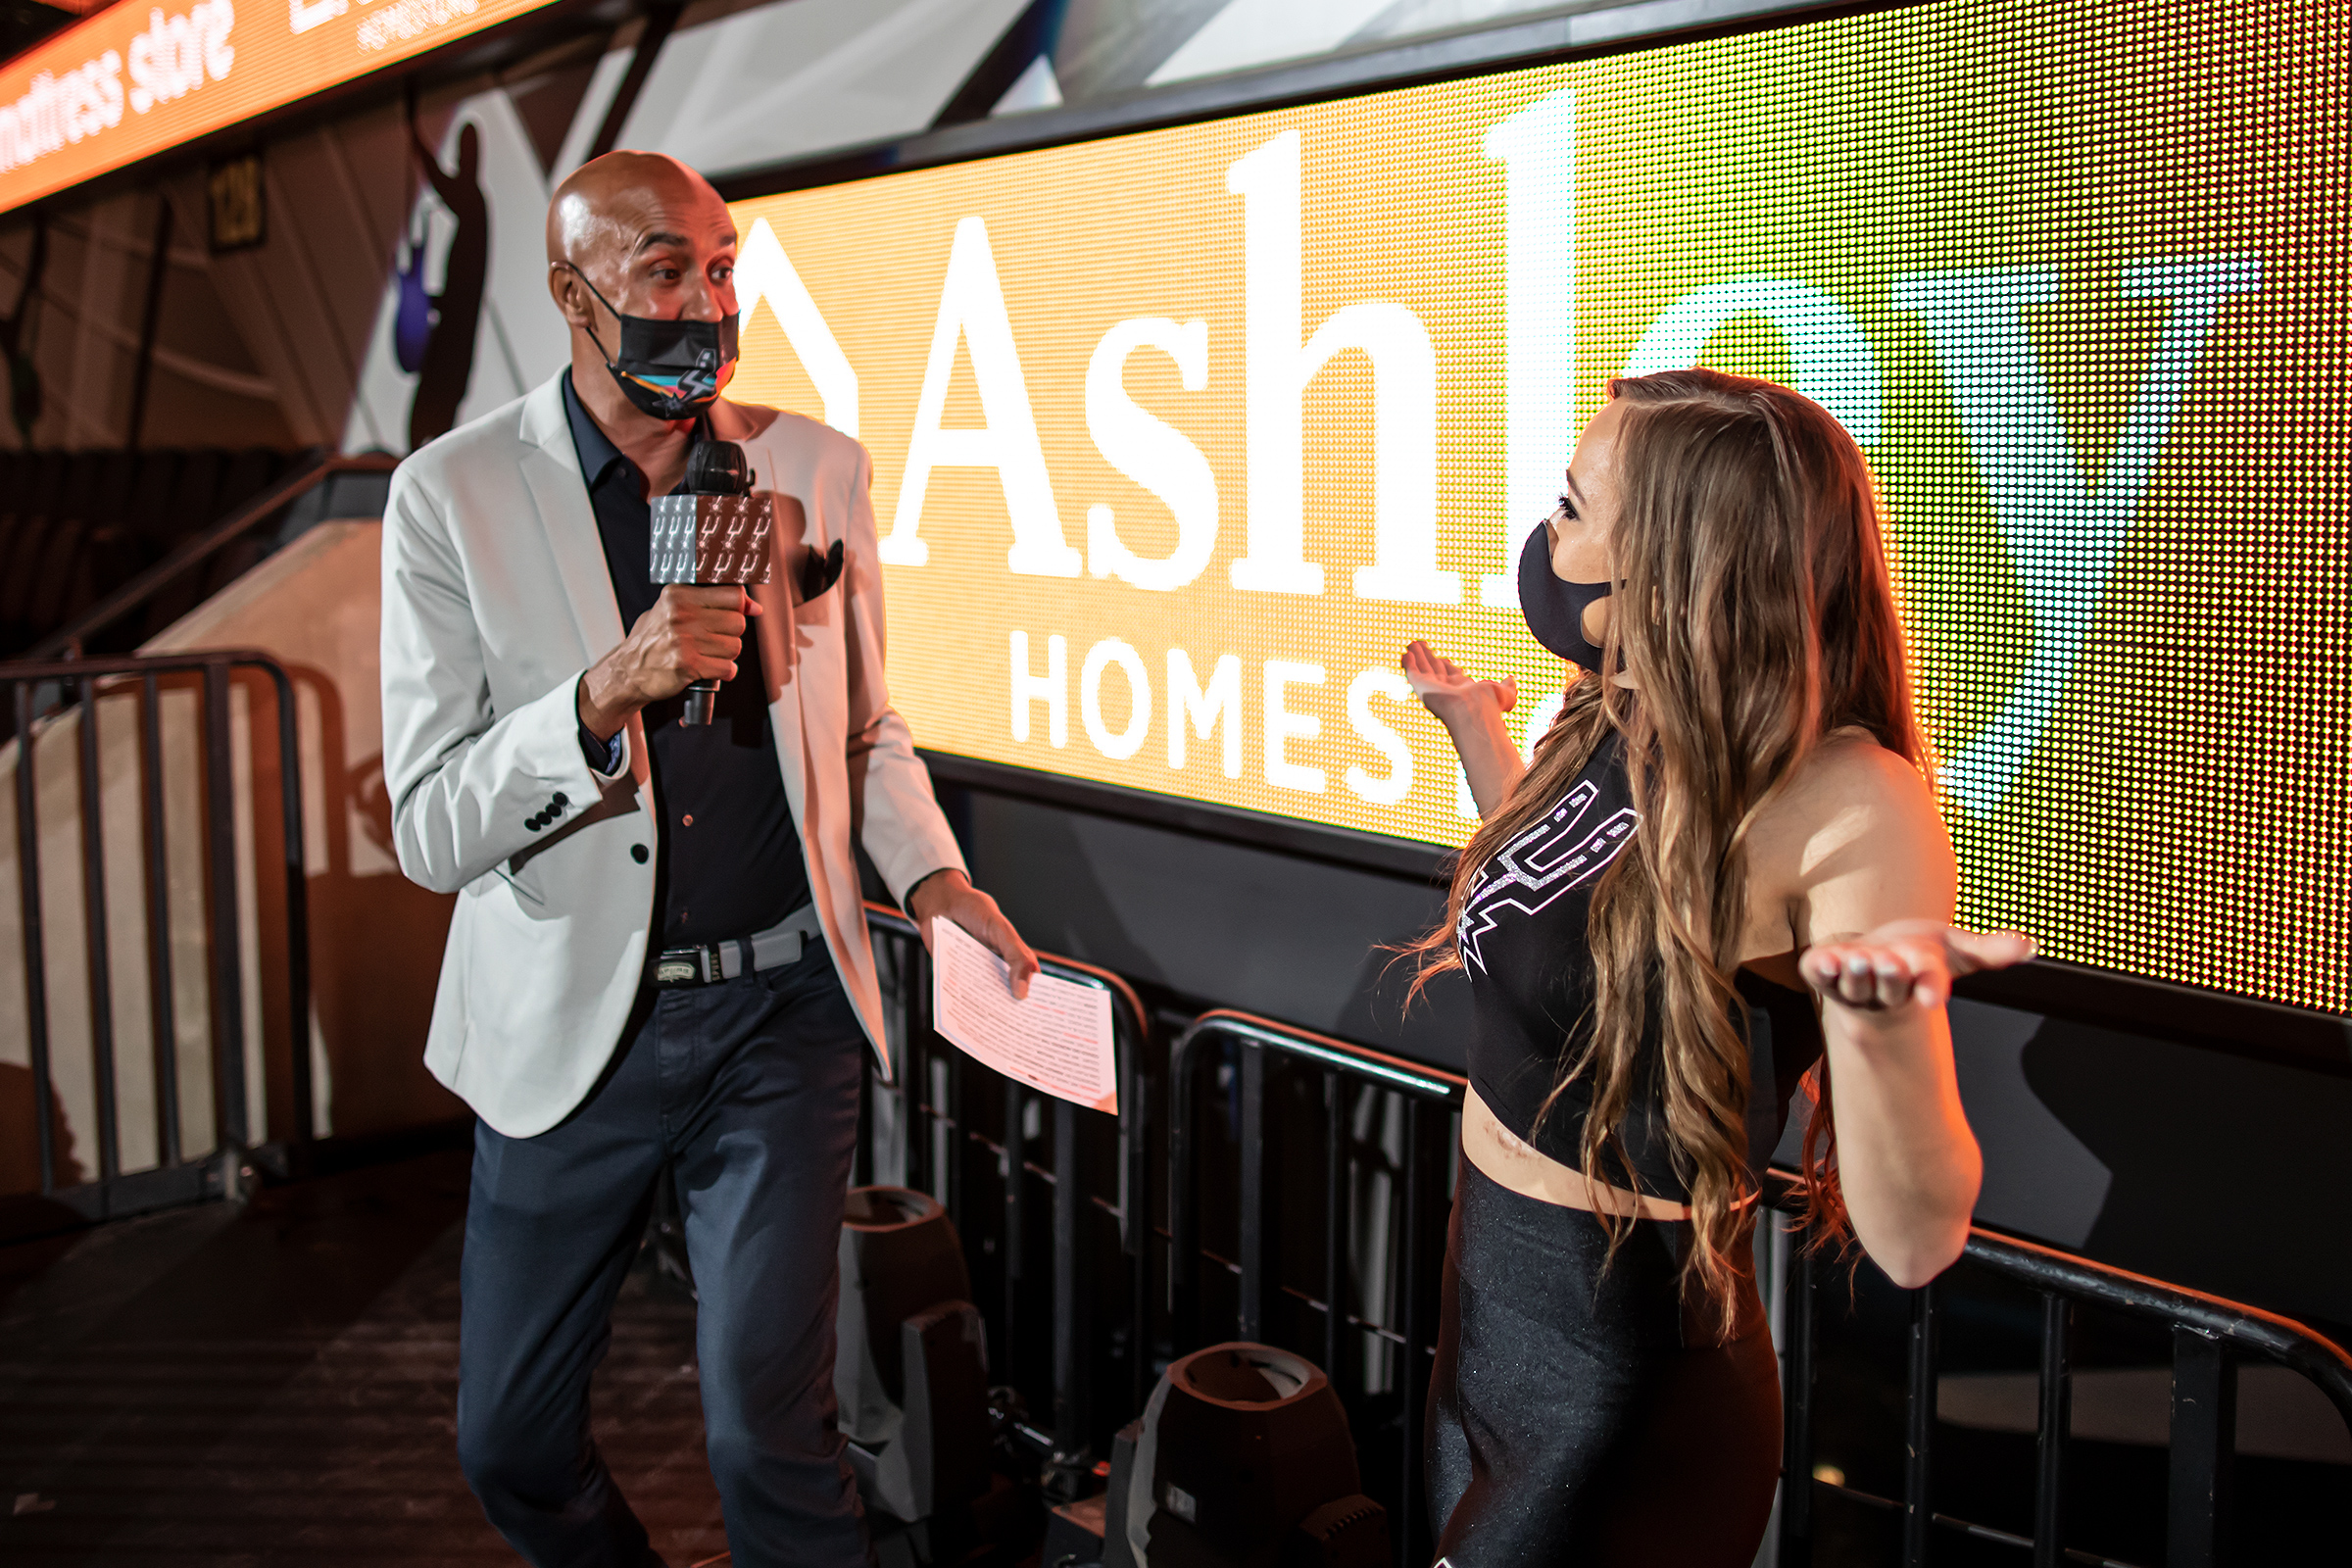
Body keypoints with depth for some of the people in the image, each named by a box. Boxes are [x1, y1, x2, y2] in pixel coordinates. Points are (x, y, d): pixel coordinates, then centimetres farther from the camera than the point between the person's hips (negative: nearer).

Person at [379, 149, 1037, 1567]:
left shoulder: (819, 468, 2)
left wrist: (930, 874, -3)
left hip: (780, 1011, 1)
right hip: (571, 1023, 0)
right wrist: (608, 693, -26)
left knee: (769, 1429, -2)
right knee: (512, 1440, 12)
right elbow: (431, 830, -10)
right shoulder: (453, 496, -7)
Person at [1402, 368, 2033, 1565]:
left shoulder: (1844, 804, -26)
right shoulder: (1607, 734, -3)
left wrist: (1879, 1018, -45)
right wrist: (1479, 740, 13)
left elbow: (1915, 1242, -27)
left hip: (1623, 1398, -7)